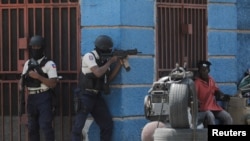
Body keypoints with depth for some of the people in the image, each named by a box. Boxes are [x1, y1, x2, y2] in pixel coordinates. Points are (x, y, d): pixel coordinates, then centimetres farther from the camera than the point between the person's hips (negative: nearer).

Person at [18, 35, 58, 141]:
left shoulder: (49, 64, -7)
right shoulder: (28, 63, 12)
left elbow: (53, 84, -13)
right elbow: (23, 78, 16)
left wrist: (38, 77, -22)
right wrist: (21, 85, -7)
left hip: (44, 97, -6)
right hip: (31, 97, 6)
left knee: (46, 126, -11)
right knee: (32, 126, 11)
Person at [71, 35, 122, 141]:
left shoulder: (104, 60, 9)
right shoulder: (89, 56, -12)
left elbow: (109, 78, 8)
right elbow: (98, 73, -24)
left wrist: (119, 63, 0)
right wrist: (110, 62, -12)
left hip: (97, 96, 7)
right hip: (85, 96, -7)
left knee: (107, 124, 7)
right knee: (78, 126, -6)